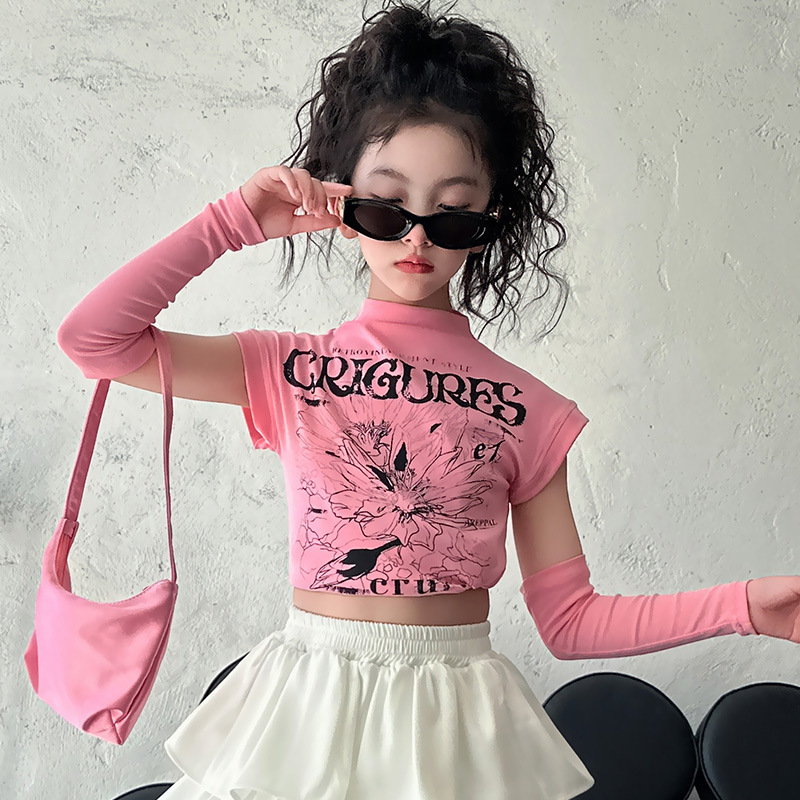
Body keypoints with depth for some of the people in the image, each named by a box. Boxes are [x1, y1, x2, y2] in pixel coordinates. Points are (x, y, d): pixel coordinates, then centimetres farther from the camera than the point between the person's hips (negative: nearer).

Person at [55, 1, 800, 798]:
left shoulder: (527, 412, -1)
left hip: (458, 729, 0)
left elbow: (568, 619, 1)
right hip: (306, 712, 1)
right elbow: (94, 338, -7)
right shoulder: (291, 370, 0)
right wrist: (235, 221, -7)